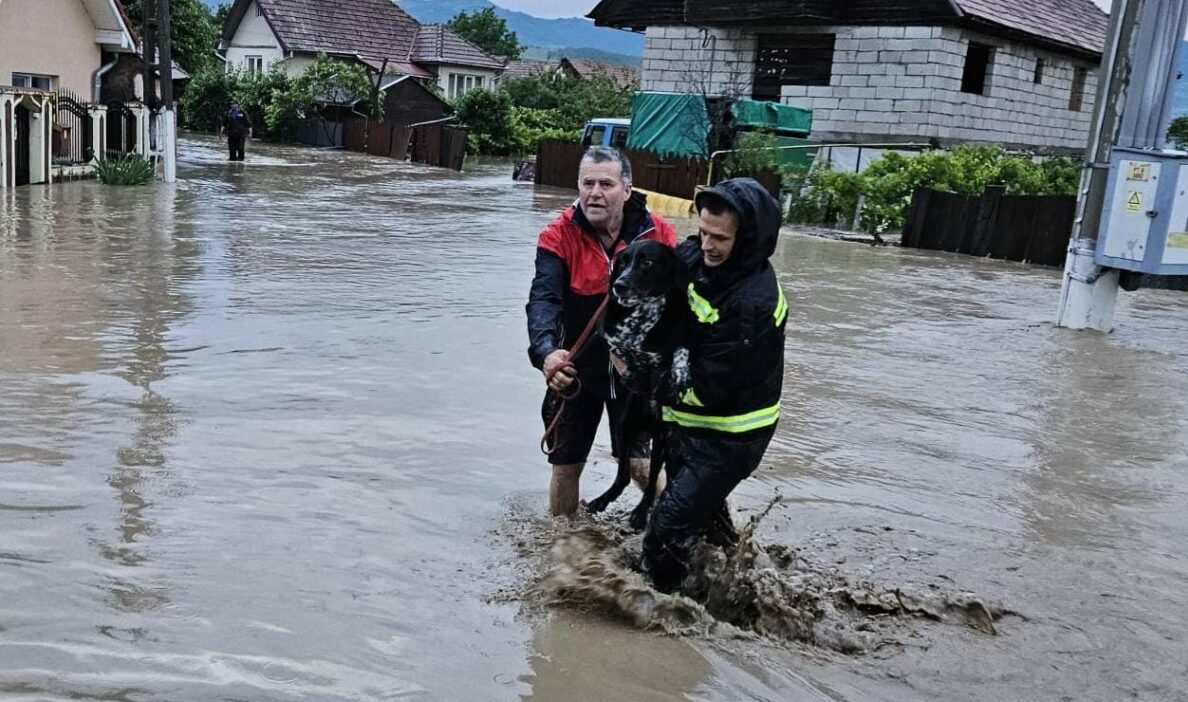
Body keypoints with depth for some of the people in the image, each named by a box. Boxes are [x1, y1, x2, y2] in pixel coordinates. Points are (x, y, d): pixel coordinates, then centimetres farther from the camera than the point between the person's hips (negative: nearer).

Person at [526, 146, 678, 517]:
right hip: (576, 369, 1)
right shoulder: (559, 236, -15)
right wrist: (546, 352, -46)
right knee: (566, 466, 13)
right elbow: (543, 299, -28)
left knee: (640, 463, 5)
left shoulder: (658, 234, -10)